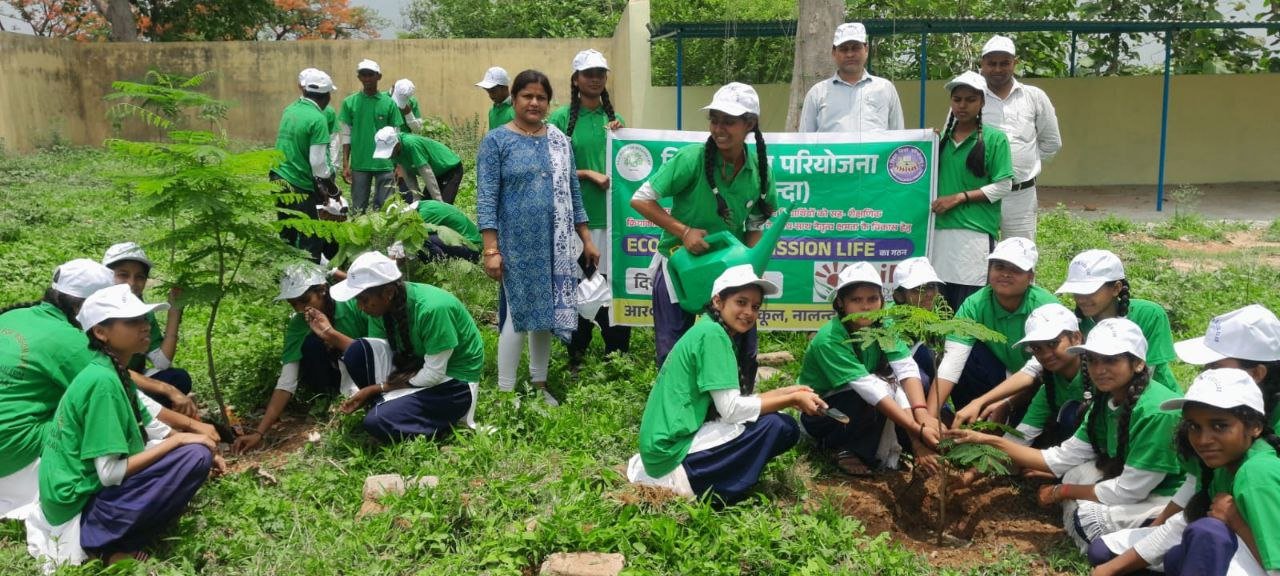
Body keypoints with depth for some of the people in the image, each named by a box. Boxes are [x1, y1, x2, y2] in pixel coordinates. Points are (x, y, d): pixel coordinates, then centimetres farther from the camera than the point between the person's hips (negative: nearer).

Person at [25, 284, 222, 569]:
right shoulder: (102, 381, -23)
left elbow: (151, 428, 14)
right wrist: (180, 441, -17)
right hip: (79, 503, -9)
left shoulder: (114, 372, 6)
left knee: (193, 449, 15)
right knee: (195, 457, -19)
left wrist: (201, 445, 2)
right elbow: (111, 473, -24)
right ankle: (109, 544, -7)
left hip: (88, 485, 9)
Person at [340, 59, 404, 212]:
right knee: (358, 209, 6)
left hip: (385, 165, 0)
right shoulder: (350, 102, 2)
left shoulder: (389, 103, 1)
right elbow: (347, 135, 4)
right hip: (359, 165, 1)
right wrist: (345, 164, -2)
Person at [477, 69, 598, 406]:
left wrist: (586, 239, 10)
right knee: (518, 314, -2)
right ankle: (505, 392, 10)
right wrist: (491, 249, -17)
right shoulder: (496, 141, -4)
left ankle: (539, 385, 25)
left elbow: (572, 191, 14)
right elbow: (486, 199, -9)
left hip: (555, 246, 5)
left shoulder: (559, 139, 9)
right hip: (517, 245, -4)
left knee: (546, 313, 11)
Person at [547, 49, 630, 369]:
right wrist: (589, 174, -13)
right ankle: (576, 357, 20)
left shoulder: (614, 119, 11)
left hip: (611, 214, 3)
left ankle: (618, 356, 18)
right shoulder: (560, 120, -3)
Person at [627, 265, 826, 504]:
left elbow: (733, 402, 13)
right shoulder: (712, 333, -13)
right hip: (673, 452, -10)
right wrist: (793, 399, -8)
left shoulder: (713, 332, 15)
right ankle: (682, 480, -5)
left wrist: (786, 393, 8)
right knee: (779, 426, -13)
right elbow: (731, 409, -18)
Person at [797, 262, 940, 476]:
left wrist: (922, 414, -43)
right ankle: (846, 450, -9)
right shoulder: (828, 340, -30)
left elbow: (907, 369, -24)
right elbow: (869, 389, -37)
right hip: (819, 413, -6)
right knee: (877, 396, -31)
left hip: (859, 410, 6)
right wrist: (917, 430, -42)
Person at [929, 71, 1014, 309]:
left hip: (976, 231, -4)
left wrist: (960, 197, -9)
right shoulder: (943, 137, 13)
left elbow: (1002, 186, -4)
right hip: (941, 229, 4)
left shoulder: (994, 138, 0)